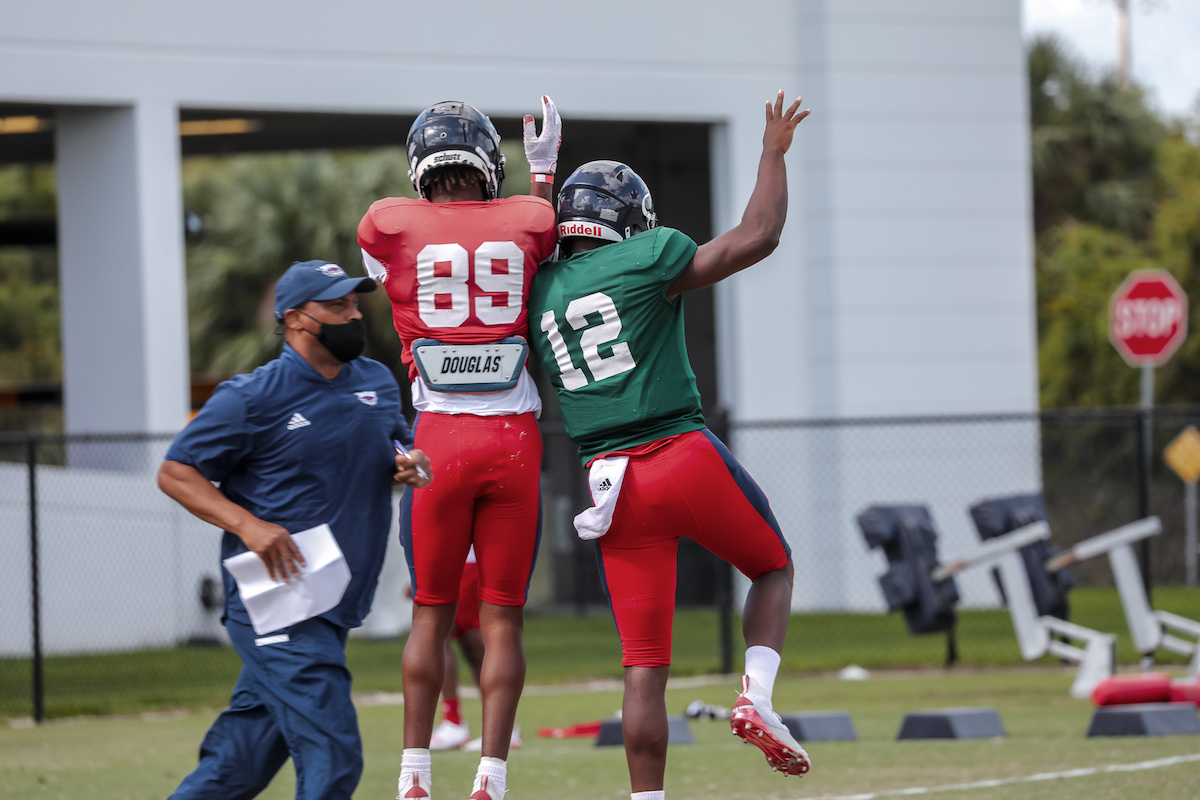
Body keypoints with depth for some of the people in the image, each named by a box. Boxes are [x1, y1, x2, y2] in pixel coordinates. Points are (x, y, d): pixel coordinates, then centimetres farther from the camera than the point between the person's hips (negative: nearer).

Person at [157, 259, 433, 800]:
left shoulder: (377, 384, 12)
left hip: (332, 610, 7)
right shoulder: (252, 398, -9)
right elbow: (175, 473, -5)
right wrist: (247, 524, -19)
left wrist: (412, 465, 3)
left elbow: (395, 447, 28)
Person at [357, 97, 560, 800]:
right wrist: (545, 172, 30)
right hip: (514, 438, 0)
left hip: (439, 439, 0)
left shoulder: (389, 227, -2)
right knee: (503, 618, 4)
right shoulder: (528, 220, 2)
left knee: (432, 615, 12)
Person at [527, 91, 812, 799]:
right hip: (685, 456, -4)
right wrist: (775, 151, 10)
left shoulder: (541, 290, 10)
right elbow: (758, 237, -3)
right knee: (774, 568, 21)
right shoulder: (647, 261, -4)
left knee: (645, 667, 6)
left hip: (614, 485, 4)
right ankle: (757, 695, -2)